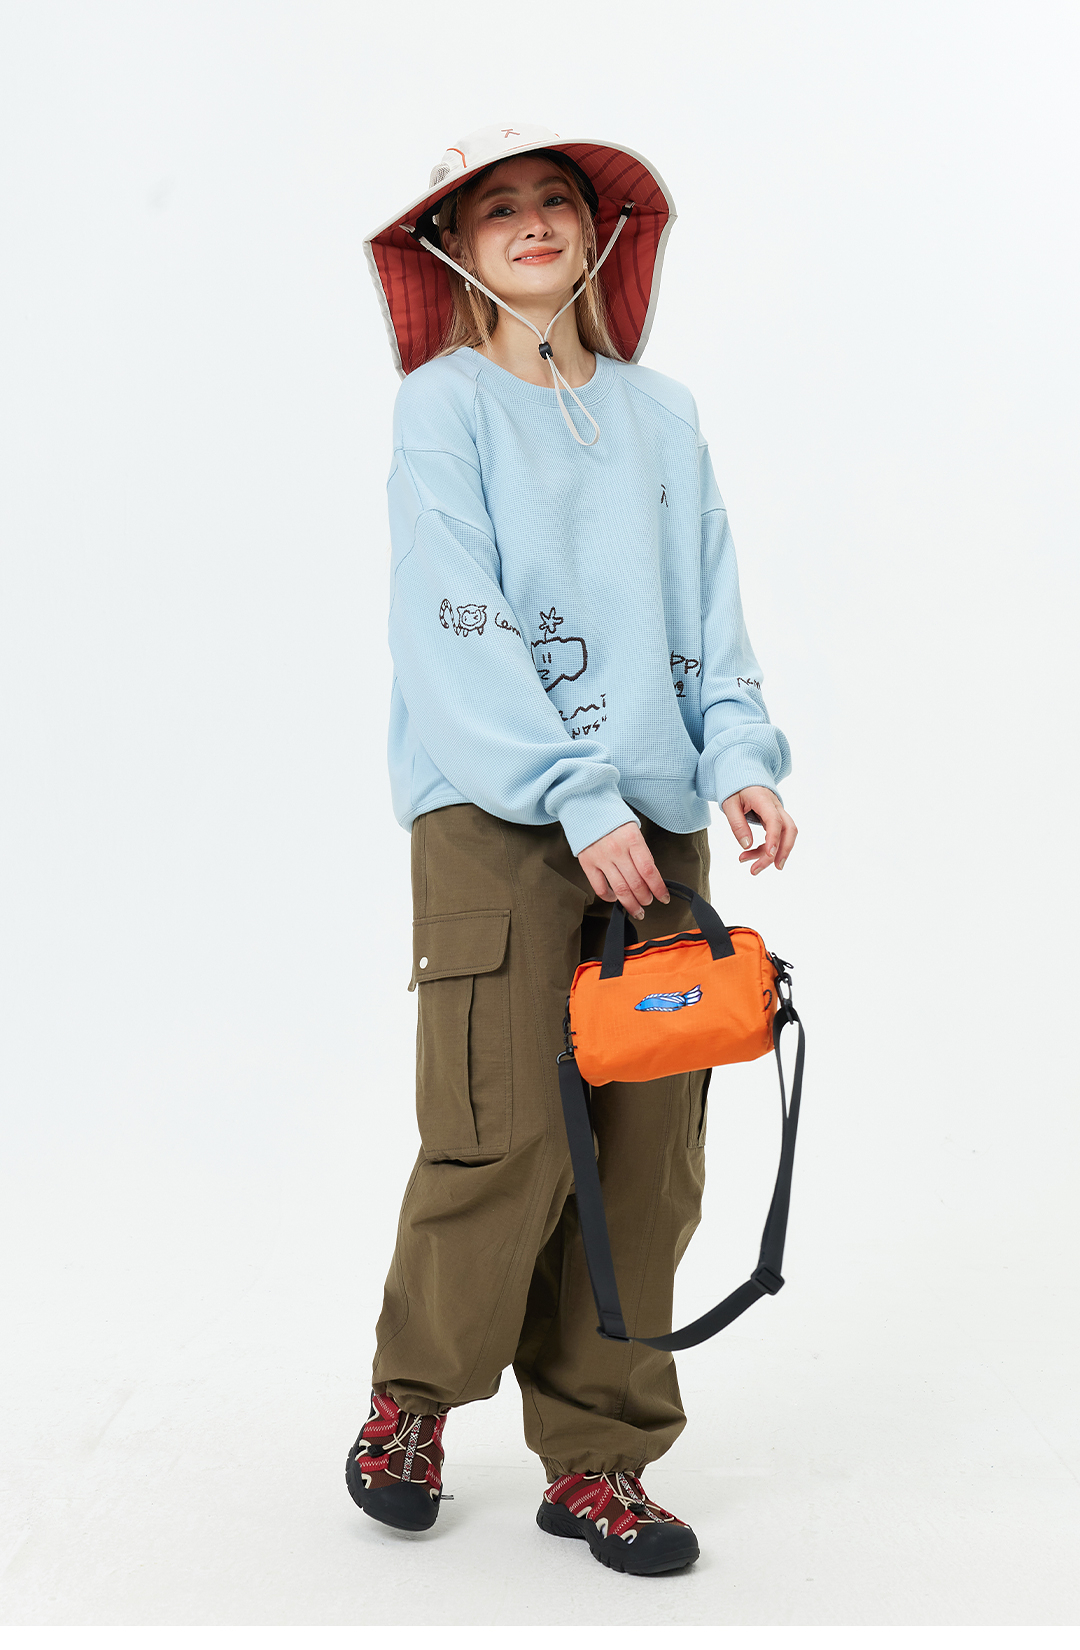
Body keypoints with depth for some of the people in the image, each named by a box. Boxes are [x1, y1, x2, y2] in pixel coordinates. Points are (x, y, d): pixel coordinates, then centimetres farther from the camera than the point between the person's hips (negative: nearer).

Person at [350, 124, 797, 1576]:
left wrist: (740, 758, -4)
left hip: (653, 818, 5)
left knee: (648, 1157, 3)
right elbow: (460, 627, -7)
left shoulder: (662, 411, 17)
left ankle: (596, 1459, 16)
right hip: (494, 810, -4)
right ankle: (414, 1401, 18)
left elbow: (711, 612, 13)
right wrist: (581, 801, -15)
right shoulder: (444, 405, 3)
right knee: (505, 1138, -8)